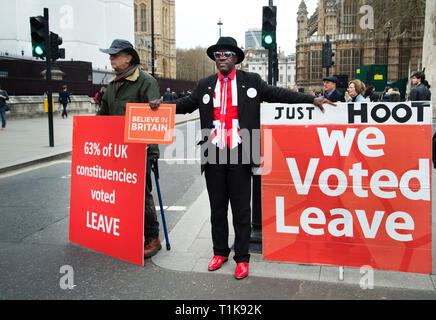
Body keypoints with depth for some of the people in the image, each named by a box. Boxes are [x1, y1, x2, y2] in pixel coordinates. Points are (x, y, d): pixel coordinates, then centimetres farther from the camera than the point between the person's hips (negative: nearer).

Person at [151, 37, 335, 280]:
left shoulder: (251, 81, 4)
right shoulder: (205, 85, 11)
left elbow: (278, 94, 3)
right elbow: (187, 104, 18)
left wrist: (312, 100, -4)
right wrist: (162, 105, 3)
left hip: (239, 156, -3)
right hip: (213, 156, 3)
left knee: (241, 210, 4)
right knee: (217, 208, 13)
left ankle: (242, 258, 16)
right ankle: (220, 252, 29)